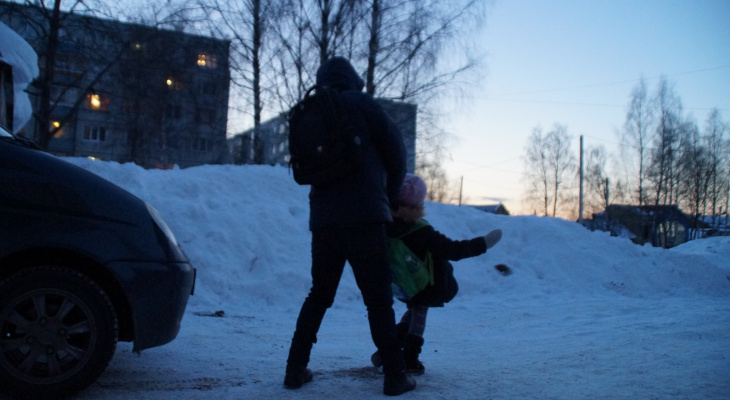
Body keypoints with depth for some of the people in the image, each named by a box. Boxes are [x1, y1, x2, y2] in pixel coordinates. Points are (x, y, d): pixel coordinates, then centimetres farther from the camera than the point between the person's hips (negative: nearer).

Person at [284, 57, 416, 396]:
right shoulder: (360, 103, 2)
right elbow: (396, 151, 2)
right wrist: (390, 195, 18)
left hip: (323, 217, 5)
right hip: (363, 213, -5)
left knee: (319, 295, 16)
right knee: (379, 299, 0)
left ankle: (296, 369, 15)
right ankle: (394, 375, 0)